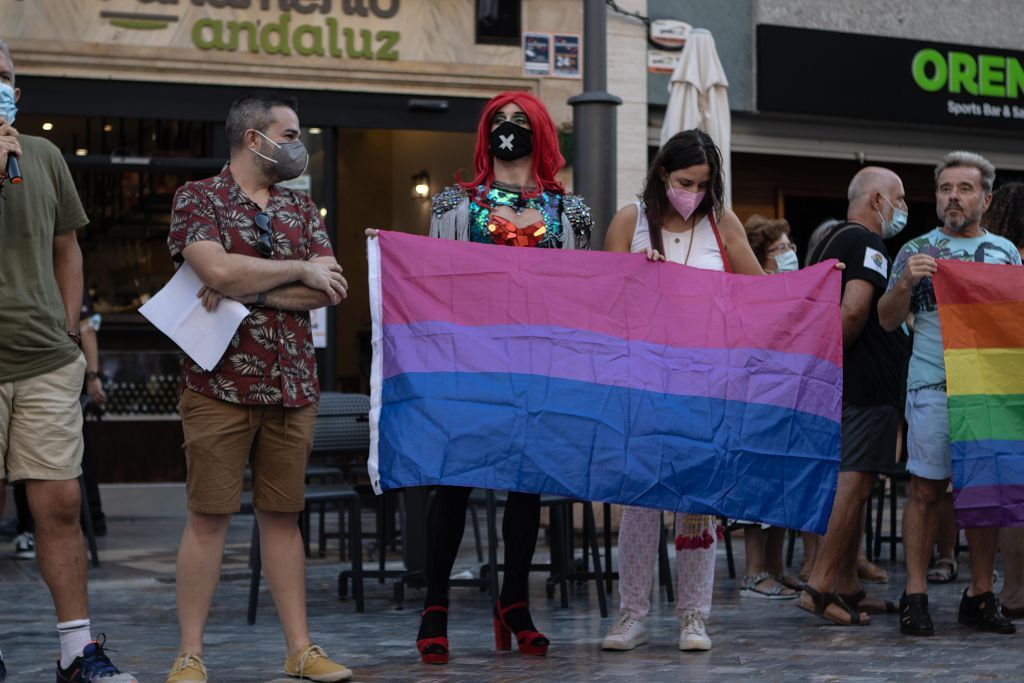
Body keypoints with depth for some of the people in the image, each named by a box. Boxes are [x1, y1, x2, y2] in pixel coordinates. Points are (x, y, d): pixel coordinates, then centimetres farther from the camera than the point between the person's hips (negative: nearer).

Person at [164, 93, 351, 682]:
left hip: (292, 385, 4)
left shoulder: (302, 208, 15)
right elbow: (218, 269, -18)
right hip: (221, 384, -4)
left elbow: (331, 290, 1)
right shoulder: (199, 199, 0)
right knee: (209, 516, -3)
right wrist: (299, 269, -7)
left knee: (283, 515, 8)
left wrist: (248, 291, -9)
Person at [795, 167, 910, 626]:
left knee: (849, 483, 13)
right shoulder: (867, 244, -12)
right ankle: (821, 586, -14)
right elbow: (855, 310, -24)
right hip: (864, 381, -10)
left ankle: (848, 587, 17)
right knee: (854, 481, -11)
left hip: (835, 381, 10)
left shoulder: (829, 240, 19)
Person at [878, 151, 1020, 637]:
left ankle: (980, 596, 10)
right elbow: (888, 320, 4)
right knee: (927, 488, -5)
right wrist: (905, 283, -14)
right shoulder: (917, 251, 8)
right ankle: (915, 596, -1)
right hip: (933, 385, -3)